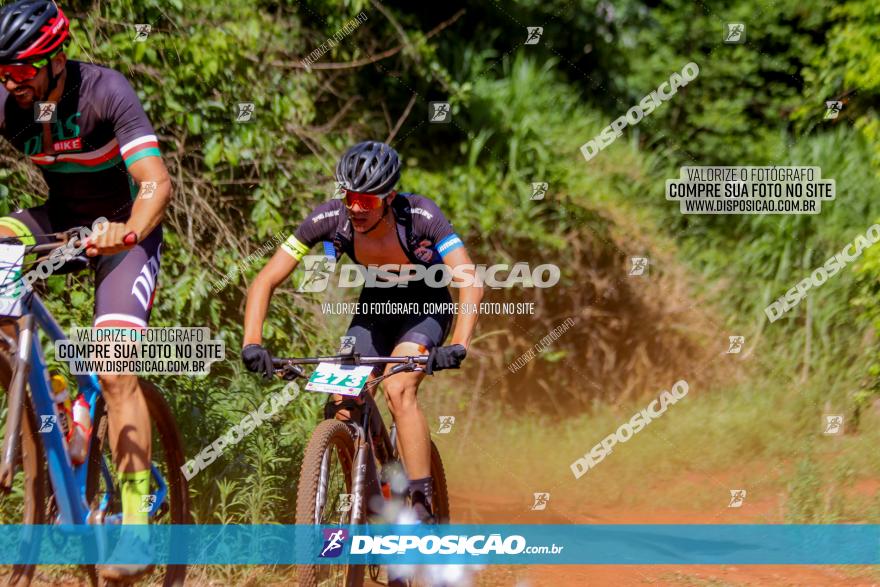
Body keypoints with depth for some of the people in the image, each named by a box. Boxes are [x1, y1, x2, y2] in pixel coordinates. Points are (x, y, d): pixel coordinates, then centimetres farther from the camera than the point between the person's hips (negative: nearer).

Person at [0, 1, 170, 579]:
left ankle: (137, 516, -14)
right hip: (60, 220, 5)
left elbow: (156, 182, -33)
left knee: (115, 372, -19)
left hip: (124, 227, -5)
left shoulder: (104, 91, -26)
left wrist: (130, 232, -53)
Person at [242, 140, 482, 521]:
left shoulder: (420, 216, -33)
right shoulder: (330, 219, -26)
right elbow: (266, 280, -23)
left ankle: (422, 508, -20)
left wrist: (458, 345, -53)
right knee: (342, 404, -12)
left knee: (397, 390, -27)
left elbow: (470, 283, -38)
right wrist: (252, 343, -38)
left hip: (425, 307, -4)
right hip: (375, 304, 4)